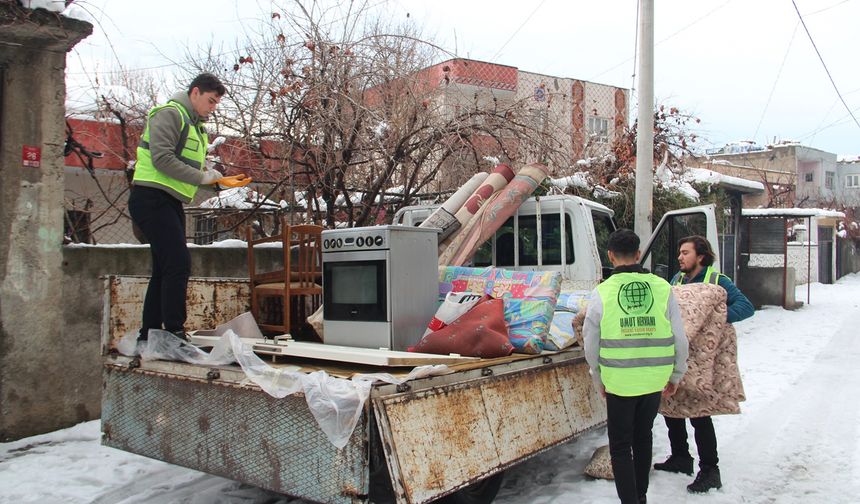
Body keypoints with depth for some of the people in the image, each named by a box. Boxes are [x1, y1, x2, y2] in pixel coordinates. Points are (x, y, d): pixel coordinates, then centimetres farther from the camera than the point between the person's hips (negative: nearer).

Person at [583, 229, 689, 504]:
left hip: (619, 382, -3)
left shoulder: (602, 293, -10)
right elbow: (680, 339, -1)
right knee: (643, 437, 23)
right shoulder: (662, 288, -6)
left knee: (620, 446, 11)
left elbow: (590, 345, -2)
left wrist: (599, 379, 13)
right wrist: (676, 375, 13)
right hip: (654, 381, 3)